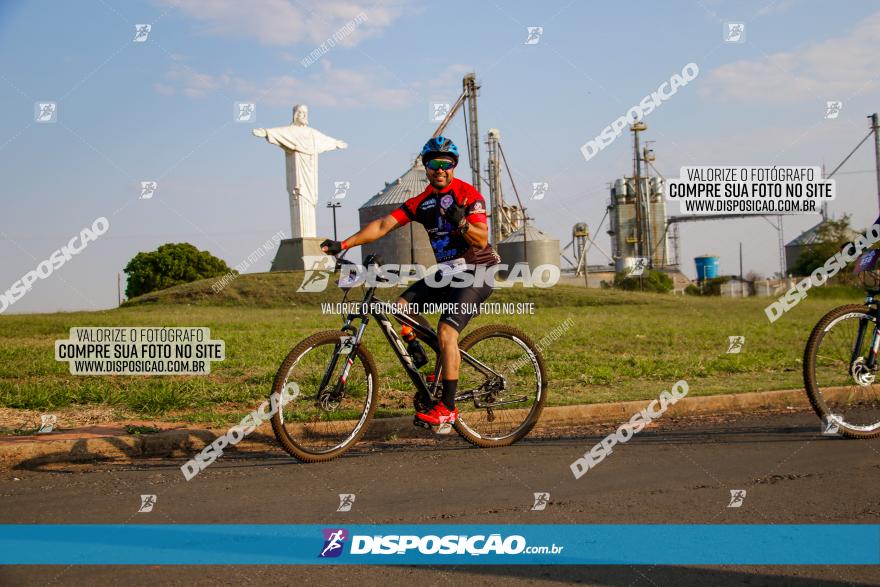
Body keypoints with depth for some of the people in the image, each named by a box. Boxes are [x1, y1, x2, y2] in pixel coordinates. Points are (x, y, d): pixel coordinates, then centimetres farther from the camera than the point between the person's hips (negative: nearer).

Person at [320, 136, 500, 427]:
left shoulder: (469, 195, -10)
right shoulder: (420, 202, 6)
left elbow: (482, 239, -16)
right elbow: (384, 224, -4)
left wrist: (461, 222, -36)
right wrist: (343, 244, -15)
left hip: (474, 272, -7)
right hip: (446, 272, 7)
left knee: (446, 331, -23)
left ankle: (448, 407, -19)